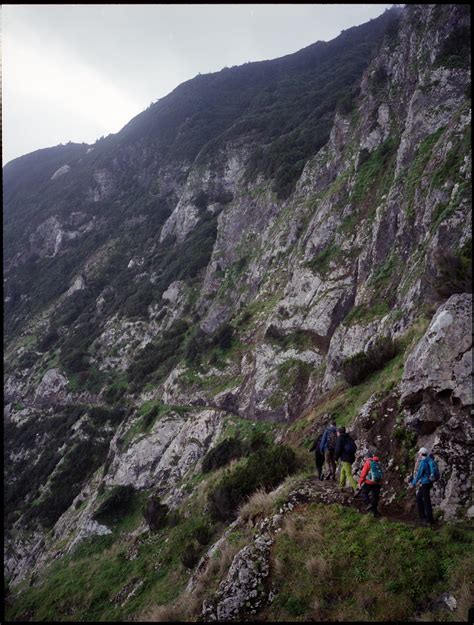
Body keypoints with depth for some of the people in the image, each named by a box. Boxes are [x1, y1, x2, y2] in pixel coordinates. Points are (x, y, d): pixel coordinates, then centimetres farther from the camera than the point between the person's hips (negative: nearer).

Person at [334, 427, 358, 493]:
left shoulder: (340, 438, -8)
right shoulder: (349, 438, 14)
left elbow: (338, 449, -12)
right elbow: (355, 447, 19)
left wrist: (336, 458, -1)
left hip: (345, 458, -8)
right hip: (351, 457, 8)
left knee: (349, 475, -9)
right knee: (342, 472, 23)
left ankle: (356, 489, -18)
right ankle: (341, 486, 31)